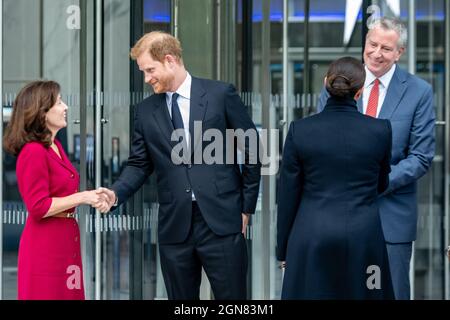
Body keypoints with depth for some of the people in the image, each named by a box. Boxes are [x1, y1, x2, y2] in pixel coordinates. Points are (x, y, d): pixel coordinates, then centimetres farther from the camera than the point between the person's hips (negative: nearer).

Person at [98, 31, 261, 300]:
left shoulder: (221, 95, -1)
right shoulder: (146, 111, 9)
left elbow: (251, 151, 3)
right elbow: (140, 164, 12)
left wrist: (247, 207, 2)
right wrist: (116, 193, -8)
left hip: (221, 222, -3)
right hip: (175, 227, 3)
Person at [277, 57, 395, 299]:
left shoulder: (300, 130, -5)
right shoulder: (380, 130, -4)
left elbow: (287, 195, 0)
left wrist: (283, 249, 10)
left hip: (312, 236, 0)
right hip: (363, 237, 0)